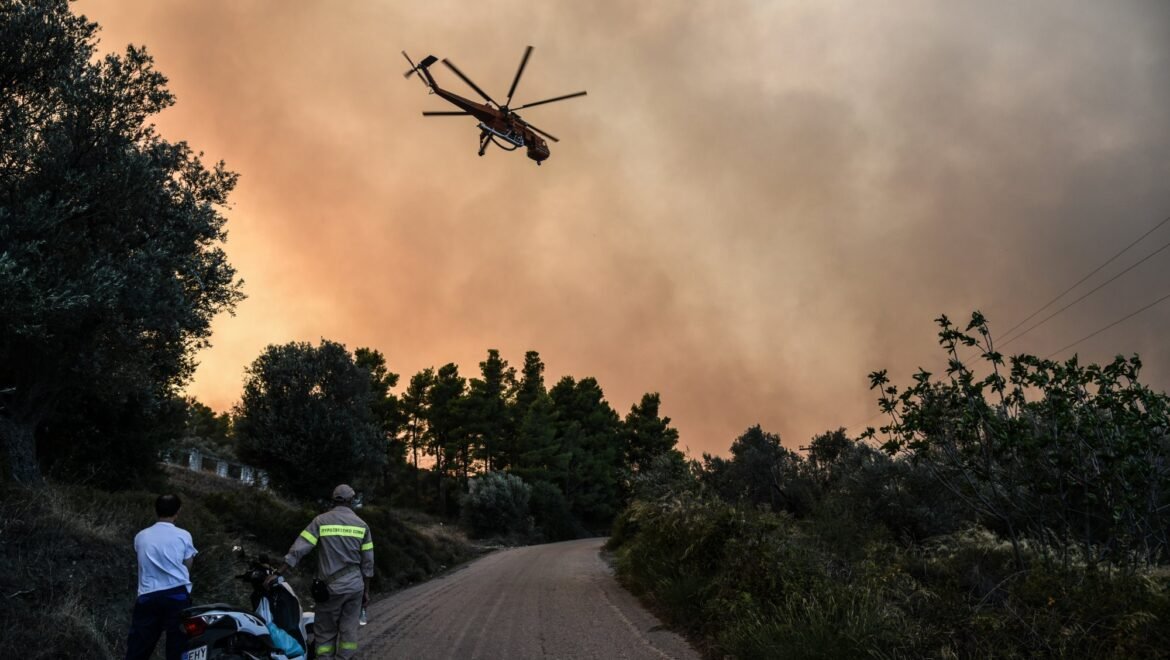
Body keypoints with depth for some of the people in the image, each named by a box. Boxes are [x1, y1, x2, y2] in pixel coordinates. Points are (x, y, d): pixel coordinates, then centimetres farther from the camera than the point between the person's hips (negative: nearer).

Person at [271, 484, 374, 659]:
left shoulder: (321, 521, -3)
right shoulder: (362, 524, 3)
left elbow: (298, 549, -10)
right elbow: (367, 562, 5)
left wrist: (278, 573, -6)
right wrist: (366, 591, 12)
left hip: (330, 587, -2)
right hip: (355, 586, 2)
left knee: (325, 633, 6)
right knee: (349, 631, 9)